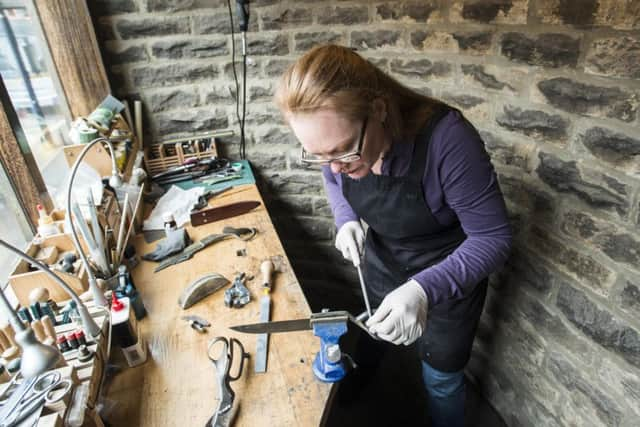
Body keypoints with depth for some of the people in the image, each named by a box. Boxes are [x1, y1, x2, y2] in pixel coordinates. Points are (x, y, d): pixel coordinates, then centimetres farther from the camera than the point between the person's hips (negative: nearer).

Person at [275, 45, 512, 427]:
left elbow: (493, 237, -27)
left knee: (441, 378, 16)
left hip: (449, 275, -4)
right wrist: (347, 220, -16)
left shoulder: (446, 138, -37)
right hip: (380, 265, 5)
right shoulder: (338, 140, -20)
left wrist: (425, 290, -41)